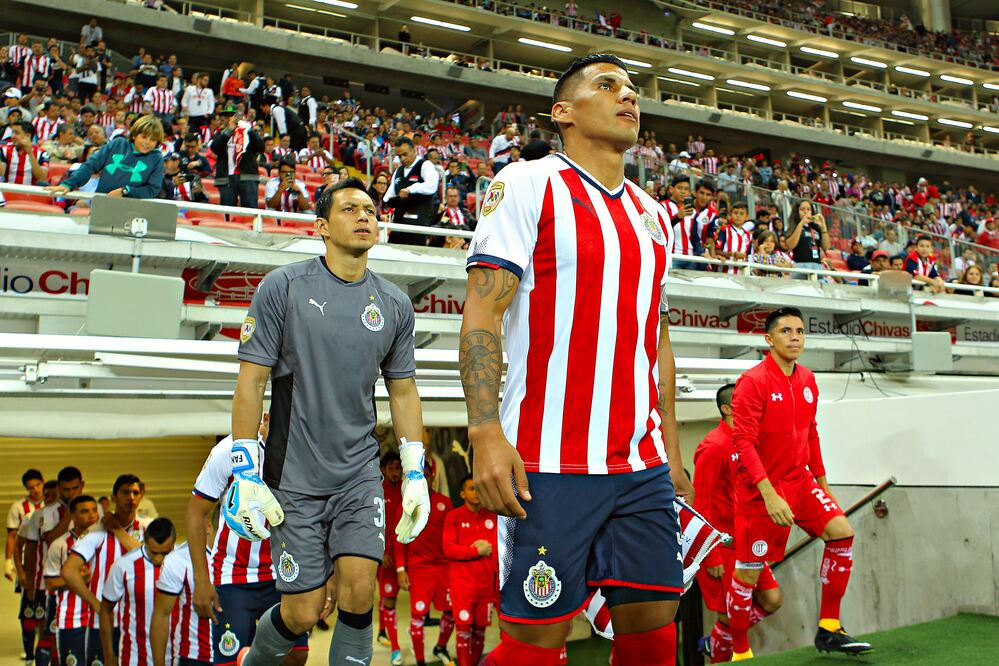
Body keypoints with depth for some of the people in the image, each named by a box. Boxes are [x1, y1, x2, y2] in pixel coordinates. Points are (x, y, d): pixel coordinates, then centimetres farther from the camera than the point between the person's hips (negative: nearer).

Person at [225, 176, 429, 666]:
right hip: (293, 478, -3)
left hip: (360, 474, 3)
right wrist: (245, 472, -9)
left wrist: (415, 475, 7)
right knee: (303, 612, 1)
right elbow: (251, 381, -5)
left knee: (358, 589, -12)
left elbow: (403, 391, 12)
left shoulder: (394, 304, 5)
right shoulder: (284, 286, -5)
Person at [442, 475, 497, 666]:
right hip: (462, 584, -3)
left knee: (480, 630, 7)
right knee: (464, 630, -6)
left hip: (486, 583, 4)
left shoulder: (491, 516, 8)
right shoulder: (454, 516, -3)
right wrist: (477, 551, -12)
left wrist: (488, 547, -8)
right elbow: (449, 549, -11)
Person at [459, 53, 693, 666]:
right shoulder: (528, 184, -1)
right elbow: (483, 313, -9)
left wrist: (671, 449, 20)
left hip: (643, 464, 6)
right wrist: (486, 434, -19)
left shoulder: (653, 215, 18)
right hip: (552, 463, -6)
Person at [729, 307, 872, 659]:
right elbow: (743, 442, -20)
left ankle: (828, 629, 3)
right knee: (749, 572, -1)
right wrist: (769, 494, -25)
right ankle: (739, 651, 16)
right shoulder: (753, 381, -15)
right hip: (760, 490, -6)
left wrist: (822, 482, 18)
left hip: (800, 481, 7)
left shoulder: (807, 381, 7)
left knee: (841, 532, -9)